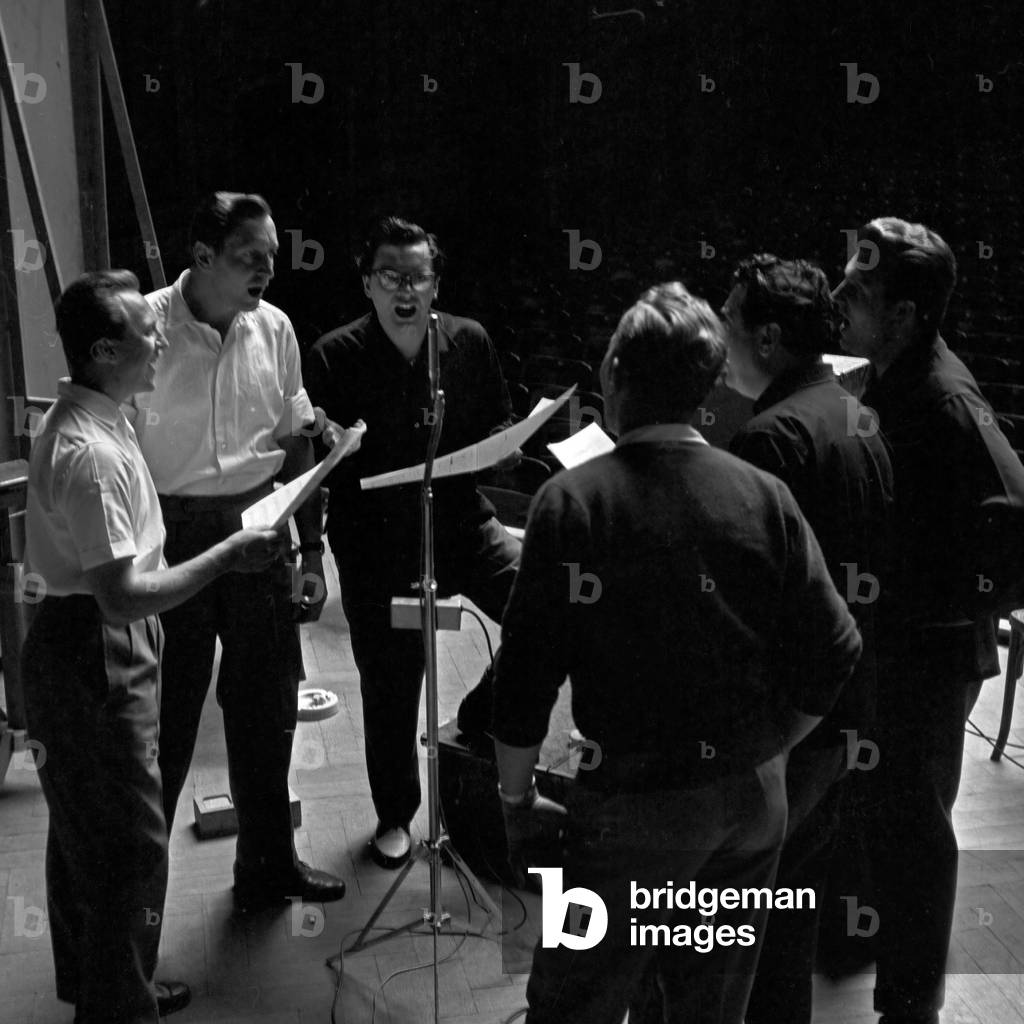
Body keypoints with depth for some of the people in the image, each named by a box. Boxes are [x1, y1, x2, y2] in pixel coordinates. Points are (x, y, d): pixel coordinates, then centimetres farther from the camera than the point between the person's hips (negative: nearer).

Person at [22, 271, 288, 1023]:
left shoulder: (93, 421, 7)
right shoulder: (89, 453, -26)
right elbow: (124, 595, -27)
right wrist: (227, 557, -21)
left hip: (96, 649, 11)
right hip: (95, 655, -11)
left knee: (86, 831, 22)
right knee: (131, 844, 1)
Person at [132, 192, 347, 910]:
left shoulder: (273, 327, 3)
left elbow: (296, 444, 9)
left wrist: (311, 551, 9)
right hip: (172, 534, -5)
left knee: (268, 708, 14)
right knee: (167, 716, 3)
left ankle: (268, 863, 33)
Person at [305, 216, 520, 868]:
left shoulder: (470, 343, -1)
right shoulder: (335, 357, -9)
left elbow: (502, 423, 12)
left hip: (462, 521, 2)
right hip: (374, 541, -2)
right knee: (390, 688, 9)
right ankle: (395, 813, 35)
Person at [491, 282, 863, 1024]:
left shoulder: (572, 500, -11)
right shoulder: (764, 496, -4)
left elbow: (526, 675, -11)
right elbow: (834, 650, -3)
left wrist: (516, 798, 3)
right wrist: (764, 753, 11)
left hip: (638, 798, -4)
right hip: (754, 797, 4)